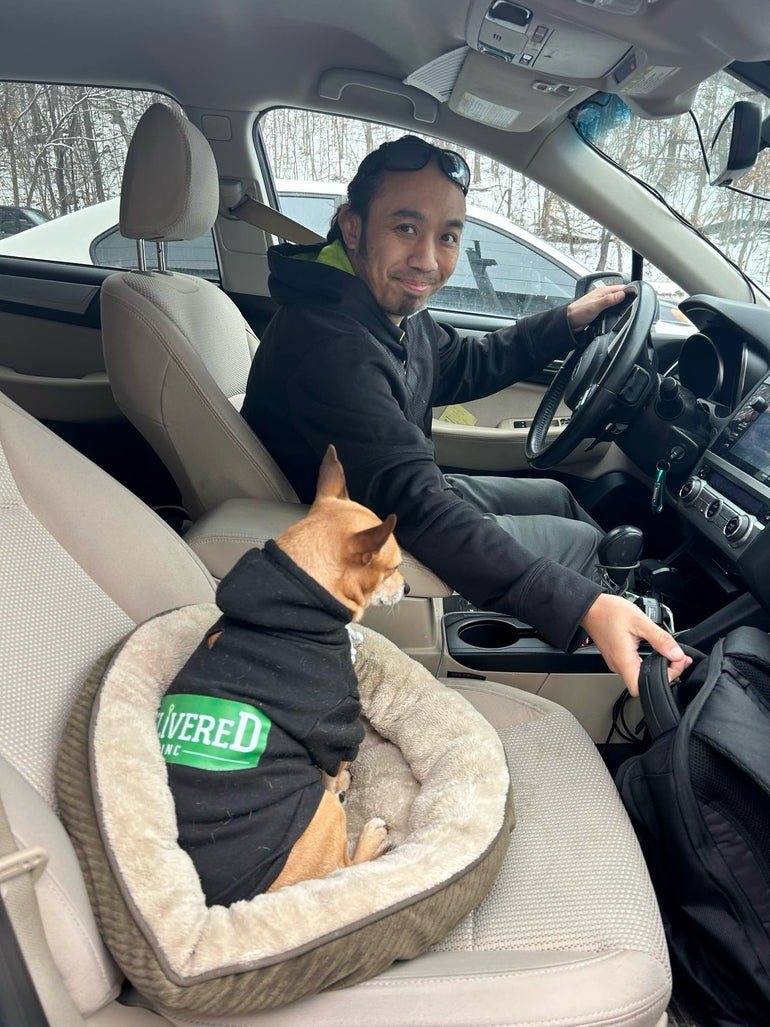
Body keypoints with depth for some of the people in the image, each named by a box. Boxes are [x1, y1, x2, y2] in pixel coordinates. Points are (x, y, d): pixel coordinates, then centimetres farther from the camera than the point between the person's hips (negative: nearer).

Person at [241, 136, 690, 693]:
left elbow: (466, 365, 16)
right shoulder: (328, 348, -35)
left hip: (407, 494, 9)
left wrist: (568, 320, 11)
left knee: (556, 496, 19)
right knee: (578, 541, 1)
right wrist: (582, 608, -47)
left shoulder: (396, 306, -5)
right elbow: (416, 508, -42)